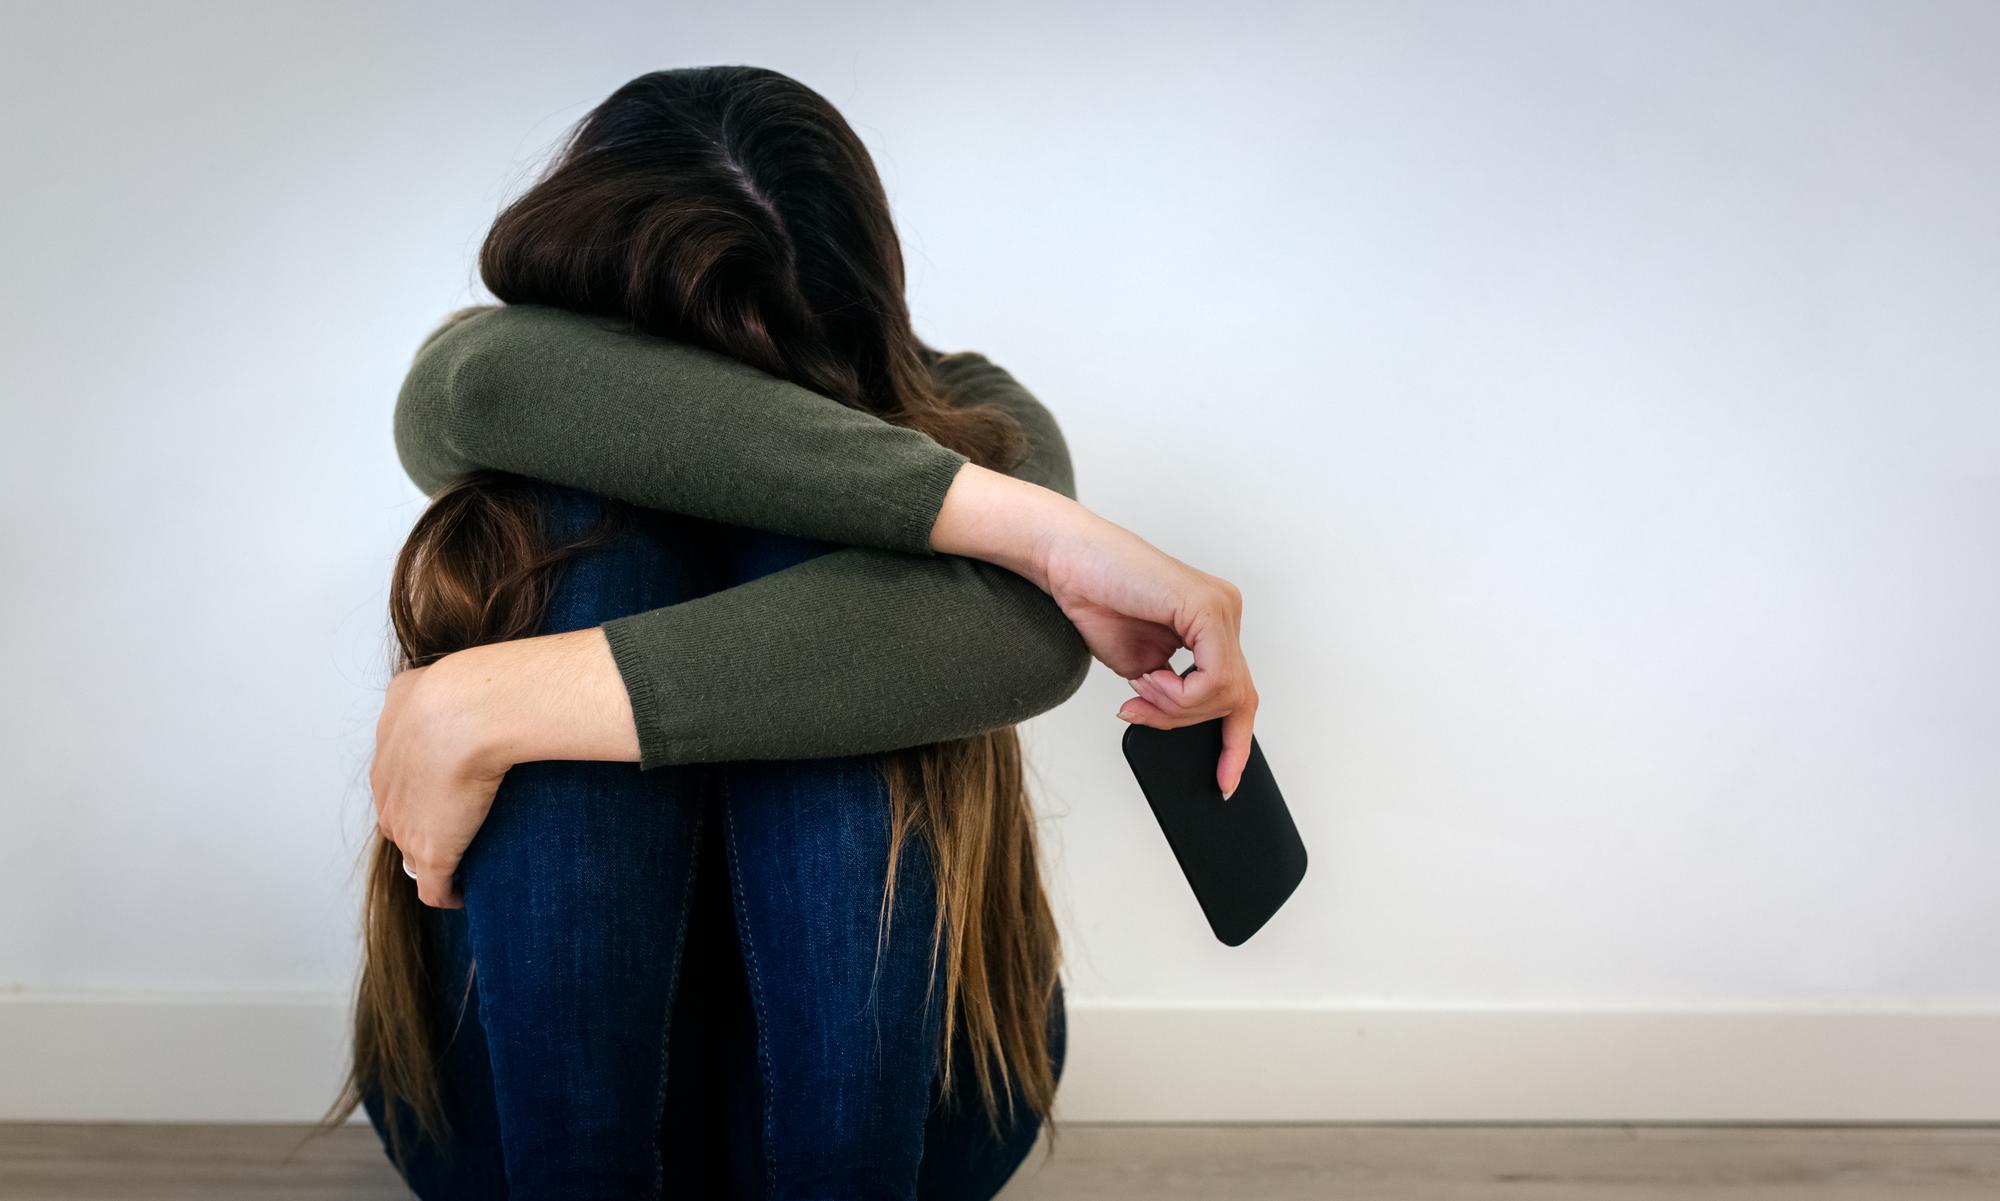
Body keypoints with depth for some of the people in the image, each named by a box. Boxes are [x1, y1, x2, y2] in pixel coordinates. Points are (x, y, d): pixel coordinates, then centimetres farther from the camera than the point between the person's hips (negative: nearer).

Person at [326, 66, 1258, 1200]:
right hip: (535, 1082, 1)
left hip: (877, 1088, 0)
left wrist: (492, 701, -38)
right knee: (592, 517, -23)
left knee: (801, 544, -25)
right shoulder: (455, 388, -6)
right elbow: (505, 377, -34)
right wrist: (1039, 525, -40)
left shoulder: (965, 418, -8)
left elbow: (1020, 629, -34)